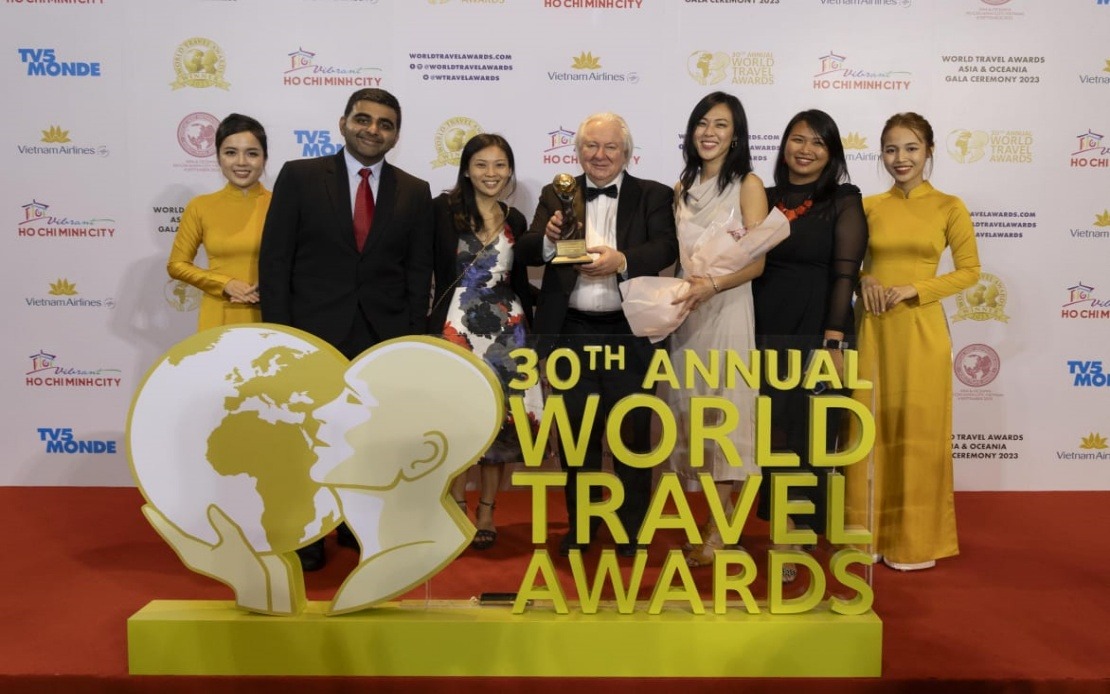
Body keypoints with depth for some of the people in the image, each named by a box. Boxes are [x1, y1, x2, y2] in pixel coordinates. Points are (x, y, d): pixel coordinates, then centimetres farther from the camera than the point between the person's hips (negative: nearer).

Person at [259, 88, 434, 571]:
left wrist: (412, 337, -1)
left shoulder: (414, 192, 7)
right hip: (313, 332, -1)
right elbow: (275, 258, -1)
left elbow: (419, 271, 7)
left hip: (384, 338, 2)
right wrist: (278, 332, -6)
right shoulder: (299, 176, 2)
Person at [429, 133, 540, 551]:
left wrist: (528, 331, 17)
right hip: (457, 326, -3)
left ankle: (486, 512, 15)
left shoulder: (515, 220, 12)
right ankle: (458, 508, 15)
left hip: (505, 328, 3)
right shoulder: (444, 210, -1)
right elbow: (436, 271, -8)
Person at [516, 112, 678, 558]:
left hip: (629, 332, -2)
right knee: (576, 431, 11)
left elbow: (666, 248, -10)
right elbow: (525, 253, -1)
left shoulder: (654, 196, 4)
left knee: (632, 430, 6)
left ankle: (632, 528, 23)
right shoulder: (557, 195, 9)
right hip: (572, 332, 2)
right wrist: (549, 238, -24)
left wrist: (622, 260, -29)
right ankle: (580, 526, 27)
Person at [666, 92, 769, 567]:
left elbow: (756, 262, -8)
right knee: (691, 407, 5)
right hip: (685, 310, 5)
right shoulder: (683, 188, 14)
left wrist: (711, 285, -23)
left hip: (727, 309, -5)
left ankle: (719, 528, 5)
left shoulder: (748, 185, -1)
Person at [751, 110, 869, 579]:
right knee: (770, 435, 8)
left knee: (808, 436, 2)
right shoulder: (766, 199, 11)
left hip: (815, 335, -4)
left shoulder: (844, 201, 1)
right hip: (765, 334, 4)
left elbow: (845, 274, -7)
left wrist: (834, 341, -16)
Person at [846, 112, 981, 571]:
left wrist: (915, 289, -12)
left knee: (918, 431, 3)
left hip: (921, 329, -2)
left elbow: (970, 270, 0)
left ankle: (914, 538, 16)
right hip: (874, 328, 2)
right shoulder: (868, 206, 6)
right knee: (871, 428, 5)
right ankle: (868, 532, 17)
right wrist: (863, 279, -7)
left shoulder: (949, 207, 1)